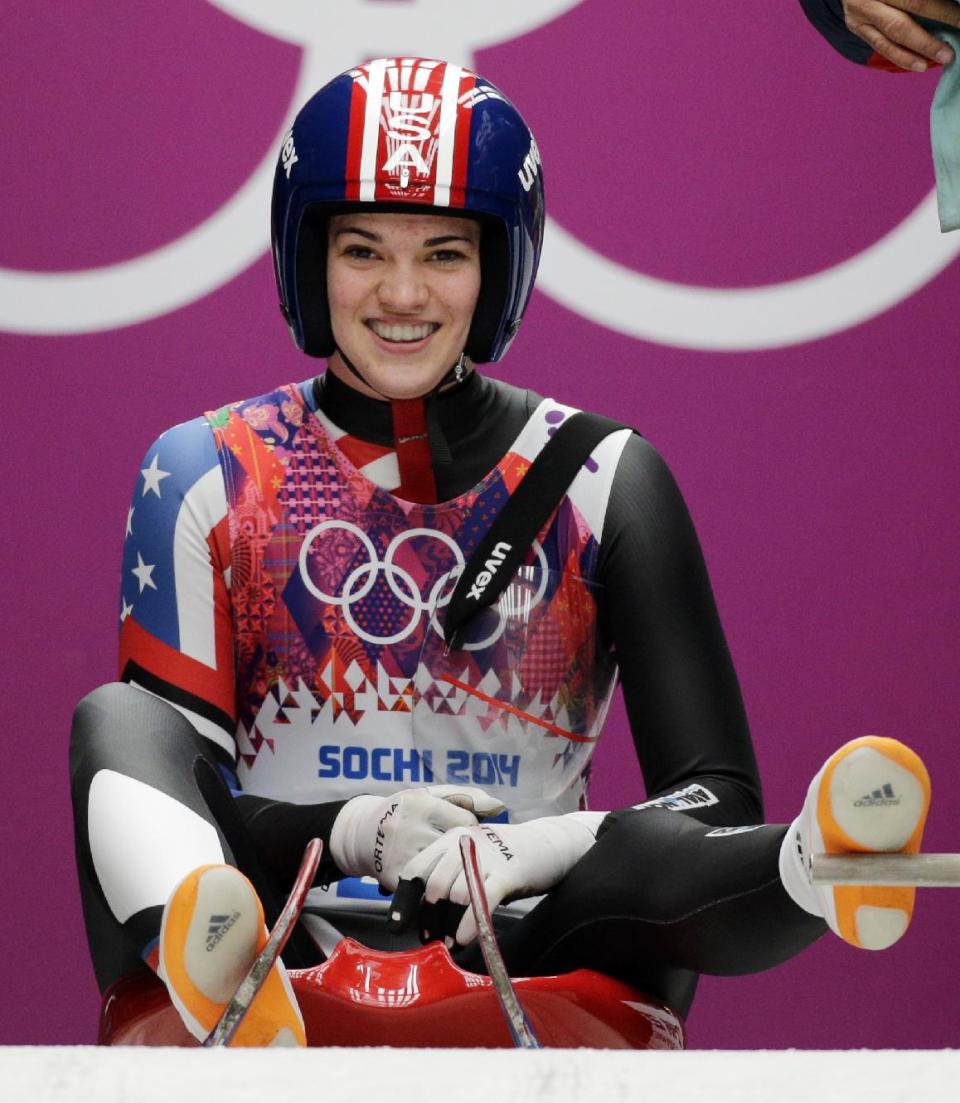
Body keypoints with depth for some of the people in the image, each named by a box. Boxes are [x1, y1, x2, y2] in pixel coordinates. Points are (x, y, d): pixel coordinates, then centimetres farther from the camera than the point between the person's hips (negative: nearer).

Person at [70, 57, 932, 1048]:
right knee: (117, 720, -24)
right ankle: (210, 967, -58)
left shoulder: (601, 483, 7)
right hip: (284, 956, 1)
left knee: (652, 854, -31)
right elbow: (173, 781, 2)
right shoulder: (208, 476, 8)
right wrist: (353, 833, -19)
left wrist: (528, 850, -20)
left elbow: (720, 797, 1)